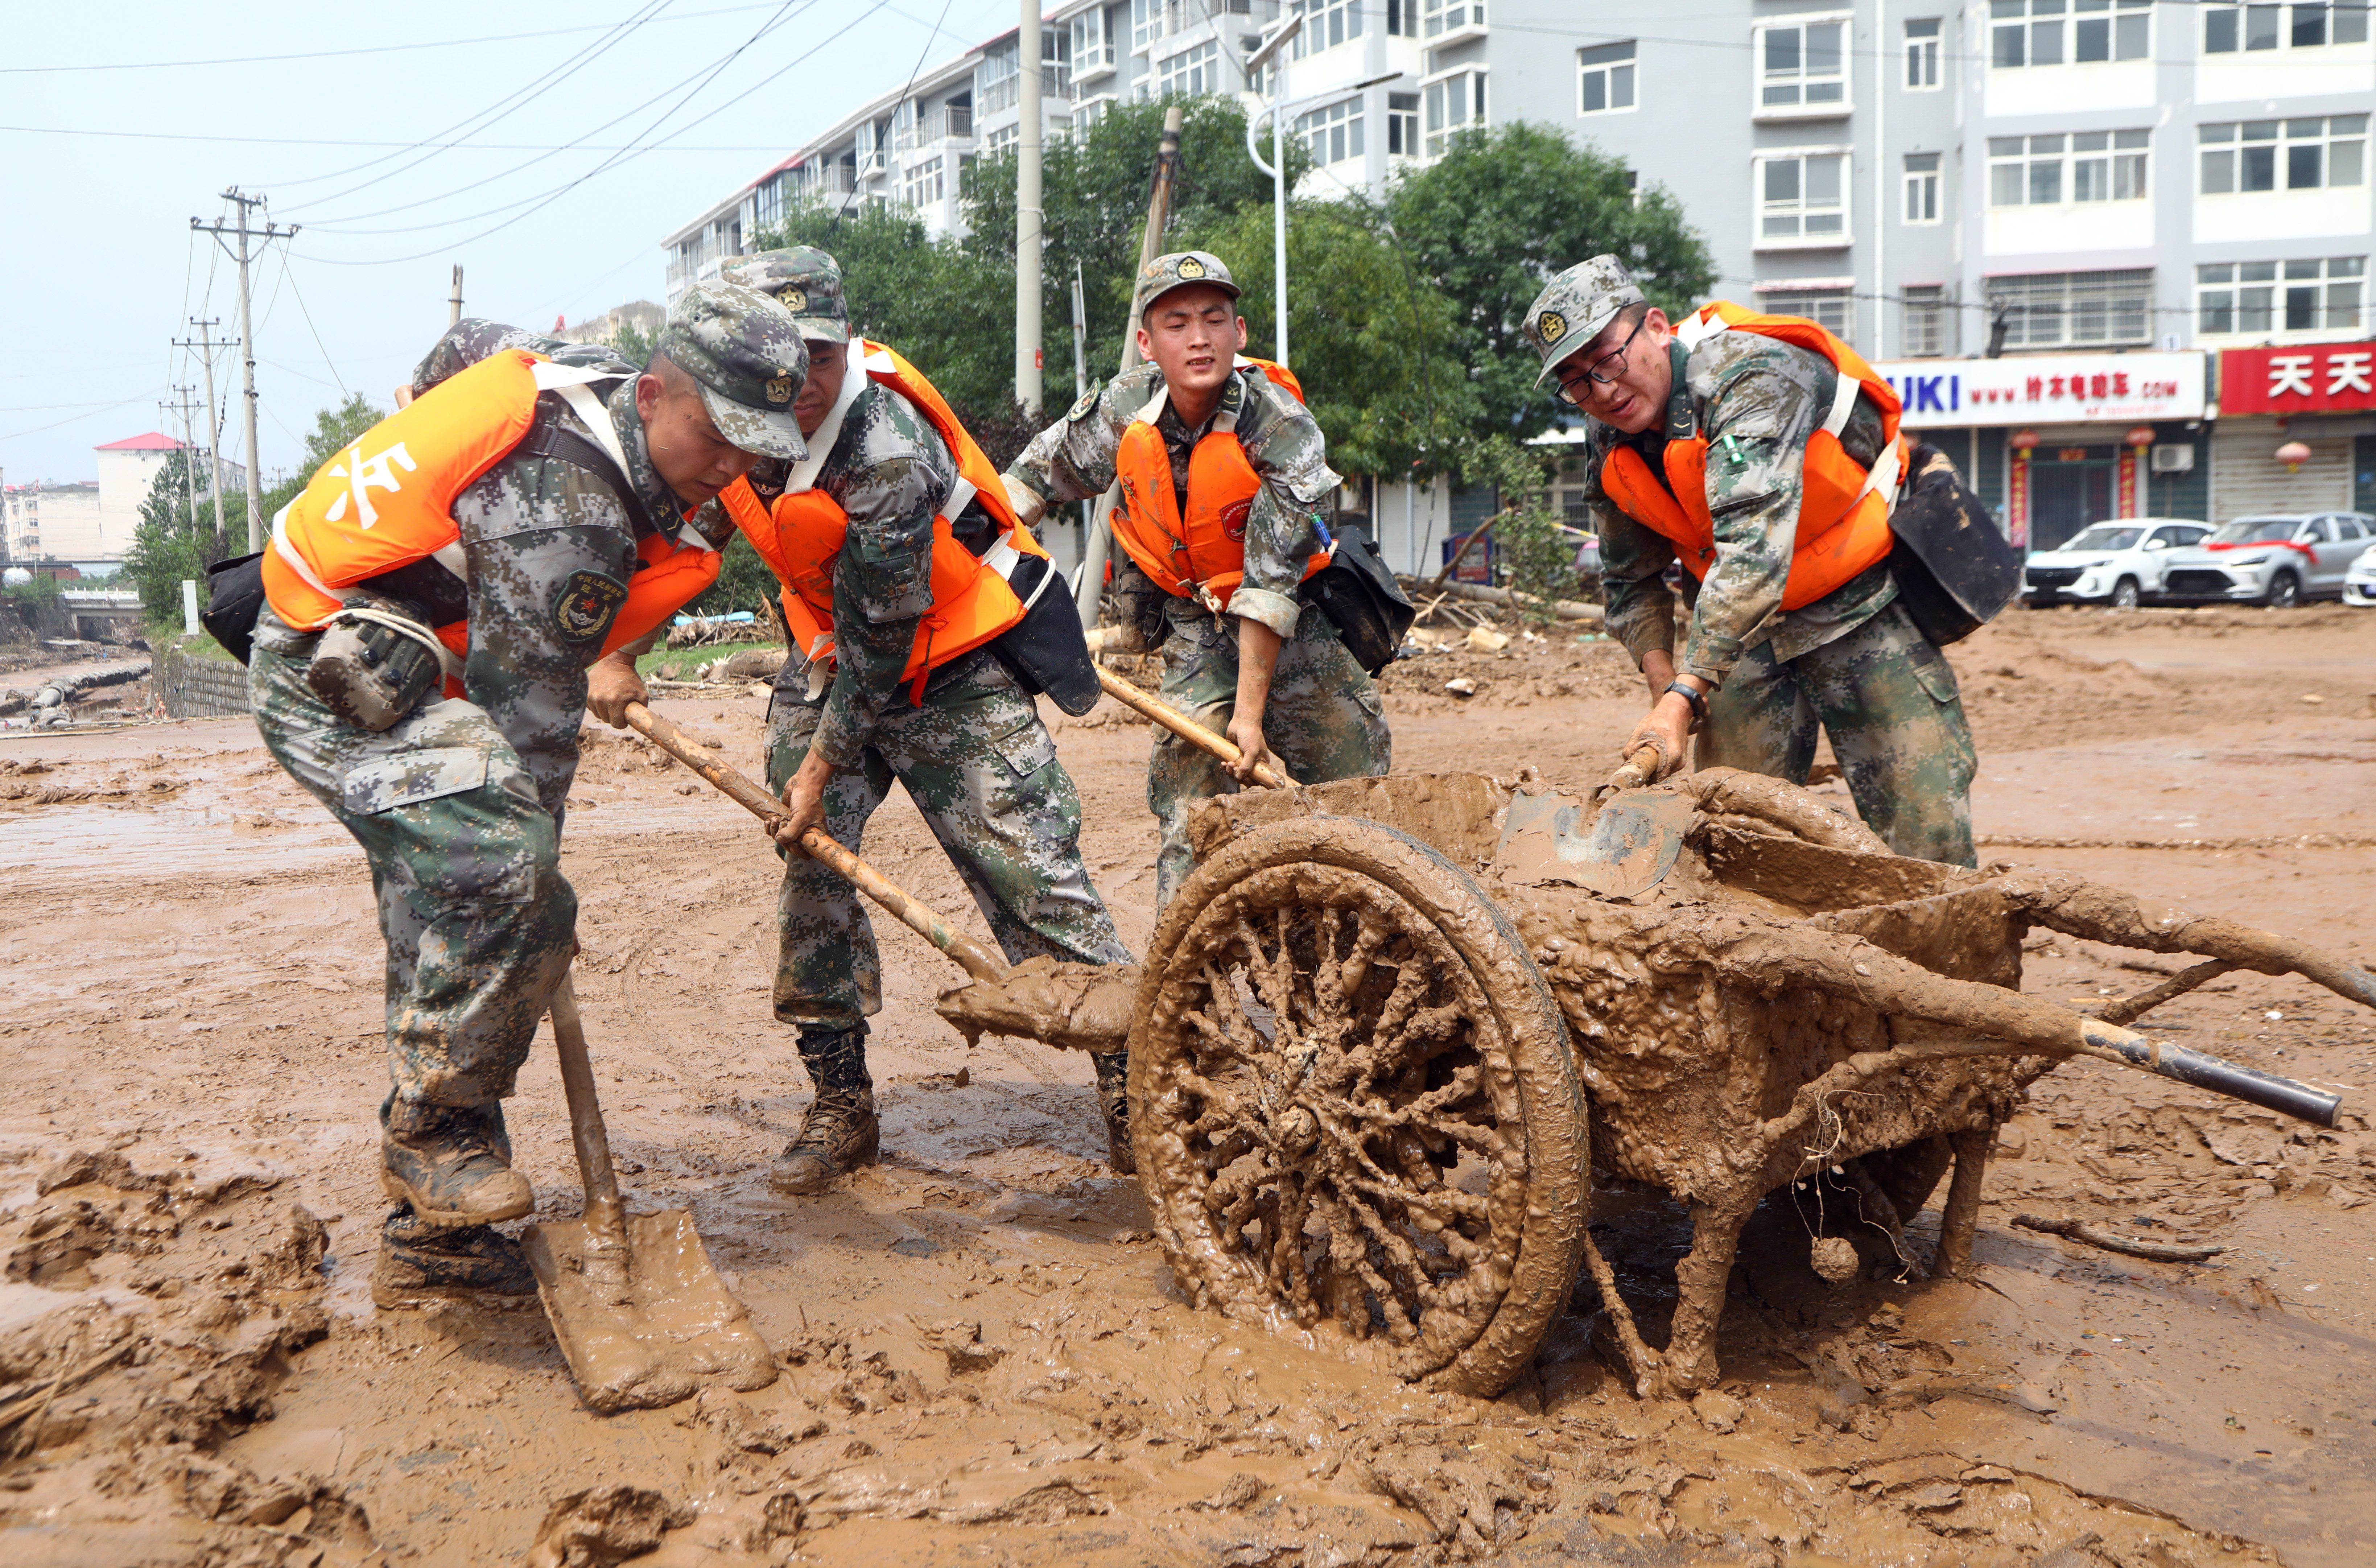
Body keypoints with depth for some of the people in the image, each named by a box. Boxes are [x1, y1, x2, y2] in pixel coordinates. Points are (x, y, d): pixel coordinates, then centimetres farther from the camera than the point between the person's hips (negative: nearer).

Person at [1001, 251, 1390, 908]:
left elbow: (1270, 584, -27)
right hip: (1193, 625, 2)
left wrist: (1252, 710, -27)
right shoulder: (1124, 408, -16)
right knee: (1191, 812, -8)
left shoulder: (1285, 429, -25)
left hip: (1293, 625, -1)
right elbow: (1035, 479, 4)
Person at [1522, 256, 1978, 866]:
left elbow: (1754, 550, -40)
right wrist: (1662, 677, -4)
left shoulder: (1751, 375, -28)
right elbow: (1631, 582, 12)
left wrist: (1685, 696, -46)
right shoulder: (1609, 450, -5)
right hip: (1749, 629, 6)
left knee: (1927, 838, -9)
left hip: (1863, 605, -6)